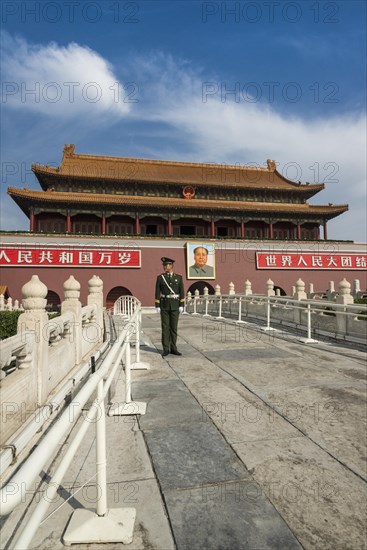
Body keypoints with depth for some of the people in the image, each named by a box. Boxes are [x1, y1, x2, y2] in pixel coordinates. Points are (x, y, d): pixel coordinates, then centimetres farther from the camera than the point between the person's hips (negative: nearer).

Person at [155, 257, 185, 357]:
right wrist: (157, 306, -7)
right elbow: (157, 292, -2)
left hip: (175, 306, 1)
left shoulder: (179, 277, 3)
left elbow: (182, 292, 1)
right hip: (164, 305, -1)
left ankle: (173, 348, 12)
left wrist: (181, 305, -6)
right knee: (165, 327, 0)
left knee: (174, 327, 4)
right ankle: (166, 349, 7)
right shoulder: (160, 277, 0)